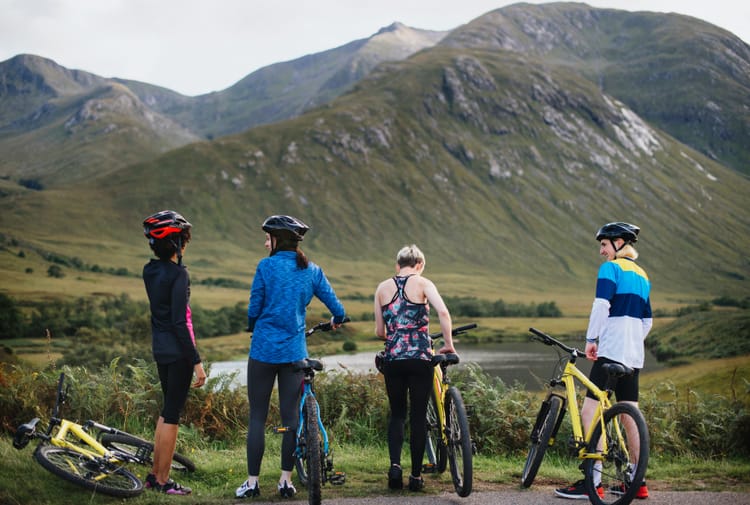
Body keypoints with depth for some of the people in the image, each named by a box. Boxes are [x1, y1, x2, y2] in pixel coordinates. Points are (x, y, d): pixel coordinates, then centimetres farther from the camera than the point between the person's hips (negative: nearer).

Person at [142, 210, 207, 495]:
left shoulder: (150, 271, 4)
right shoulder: (178, 274, -19)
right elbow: (179, 322, -21)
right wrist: (197, 361, -18)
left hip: (160, 349, 8)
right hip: (178, 352, -8)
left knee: (168, 410, 19)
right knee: (172, 415, 0)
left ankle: (154, 474, 25)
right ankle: (163, 481, 8)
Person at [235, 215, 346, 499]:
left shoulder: (266, 266, -8)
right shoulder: (311, 270, 4)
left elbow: (254, 308, -4)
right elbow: (337, 308, 6)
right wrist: (337, 321, 29)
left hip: (264, 349, -3)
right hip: (295, 351, 3)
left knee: (257, 416, 4)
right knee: (290, 414, 8)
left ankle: (252, 482, 6)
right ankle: (286, 480, 11)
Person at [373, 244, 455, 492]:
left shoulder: (383, 288, 8)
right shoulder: (422, 283, -1)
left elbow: (379, 331, 9)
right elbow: (443, 312, -17)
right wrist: (448, 344, -6)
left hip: (392, 358, 2)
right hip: (420, 358, -2)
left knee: (397, 413, 17)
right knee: (418, 416, 8)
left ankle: (395, 465, -2)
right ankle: (416, 475, 12)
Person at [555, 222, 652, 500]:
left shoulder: (611, 268, -5)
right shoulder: (642, 275, 19)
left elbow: (601, 304, -19)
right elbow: (647, 321, 21)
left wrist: (591, 339, -13)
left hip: (610, 351, -9)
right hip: (634, 356, 9)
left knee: (590, 412, -8)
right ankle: (637, 481, 16)